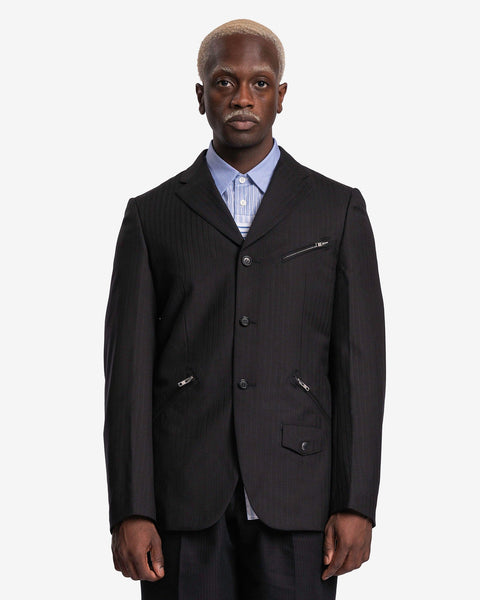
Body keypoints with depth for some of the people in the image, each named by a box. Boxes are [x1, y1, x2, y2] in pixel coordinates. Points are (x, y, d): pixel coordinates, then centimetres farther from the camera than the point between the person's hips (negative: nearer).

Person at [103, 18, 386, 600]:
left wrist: (357, 504, -4)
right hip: (185, 497, 0)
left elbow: (359, 360, 4)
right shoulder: (152, 215, 9)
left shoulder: (337, 209, 9)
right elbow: (129, 368, 3)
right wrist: (130, 510, -5)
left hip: (296, 497, 0)